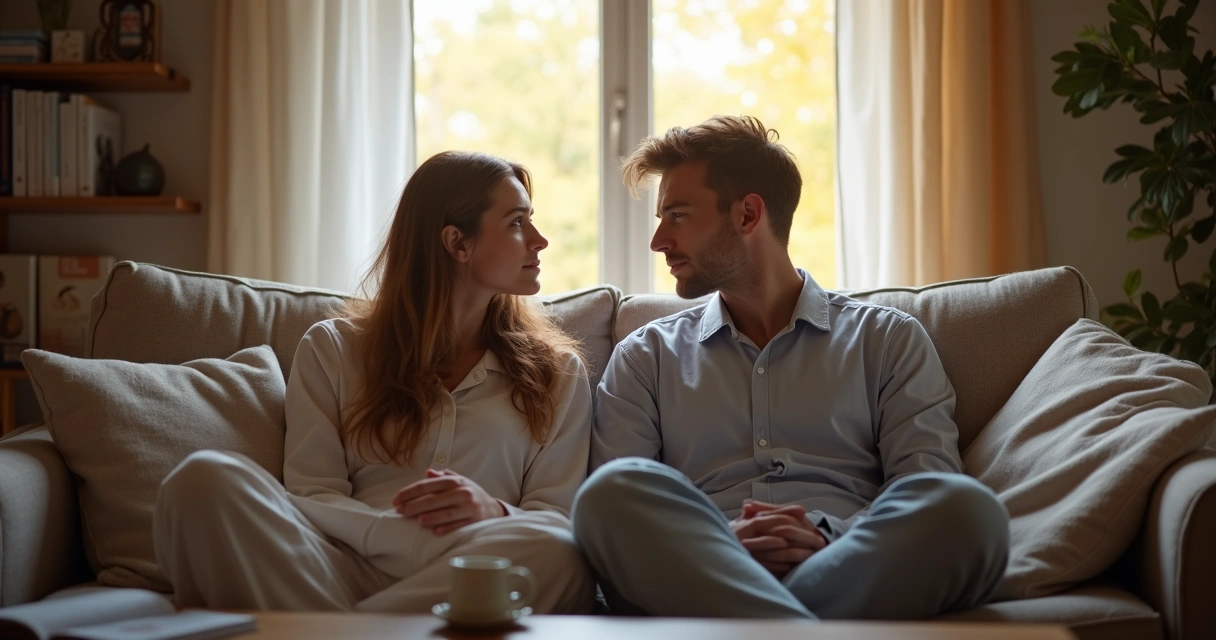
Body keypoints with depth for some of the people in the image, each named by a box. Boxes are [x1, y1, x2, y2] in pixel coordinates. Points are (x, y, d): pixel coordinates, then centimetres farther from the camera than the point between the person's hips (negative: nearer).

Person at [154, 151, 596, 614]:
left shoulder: (556, 371, 20)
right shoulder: (333, 349, 17)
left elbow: (560, 517, 9)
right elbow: (310, 494, 4)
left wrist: (494, 515, -15)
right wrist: (422, 538, -15)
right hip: (348, 567, 0)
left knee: (552, 555, -37)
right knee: (207, 478, -27)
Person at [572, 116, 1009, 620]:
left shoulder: (889, 339, 18)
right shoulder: (645, 357, 22)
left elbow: (933, 500, 5)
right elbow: (616, 513, 7)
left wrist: (831, 537, -15)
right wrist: (714, 542, -14)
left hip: (851, 576, 0)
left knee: (969, 508, -32)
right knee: (615, 486, -33)